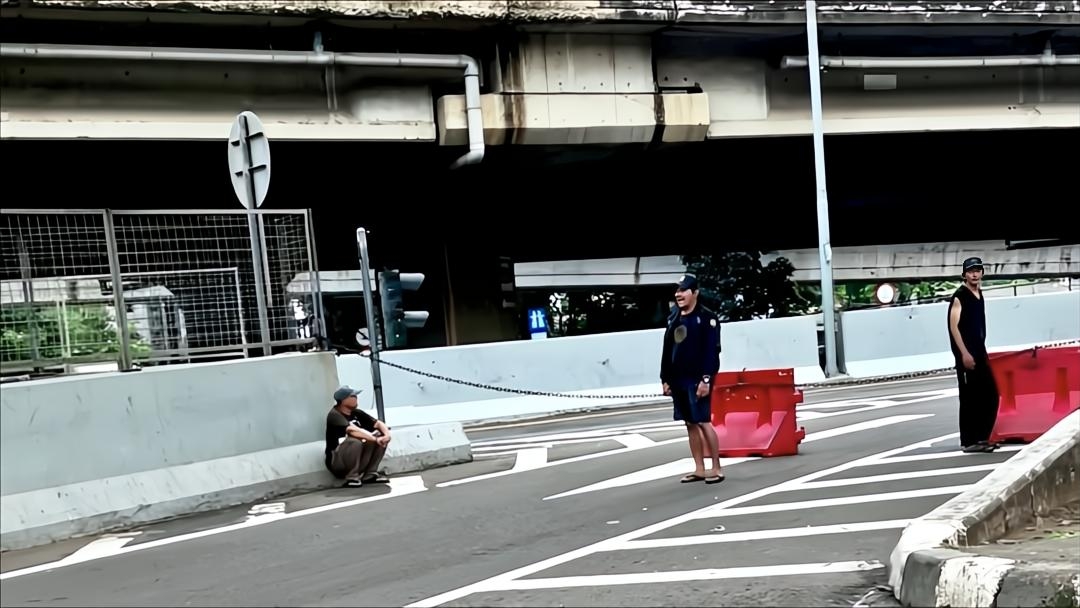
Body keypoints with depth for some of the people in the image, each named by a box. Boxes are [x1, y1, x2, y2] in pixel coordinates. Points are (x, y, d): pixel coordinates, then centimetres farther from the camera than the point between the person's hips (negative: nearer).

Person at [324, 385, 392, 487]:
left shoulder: (357, 413, 6)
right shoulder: (334, 415, -17)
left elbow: (378, 423, 1)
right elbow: (353, 431, -32)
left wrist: (387, 434, -20)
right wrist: (375, 439, -33)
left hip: (358, 459, 7)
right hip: (337, 462, -7)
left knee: (381, 435, -2)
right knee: (355, 441, -35)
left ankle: (370, 474, 0)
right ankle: (352, 477, -16)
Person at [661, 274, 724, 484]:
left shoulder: (706, 317, -7)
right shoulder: (673, 318, 13)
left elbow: (711, 351, -13)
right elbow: (667, 350, 14)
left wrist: (706, 378, -19)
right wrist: (665, 379, 11)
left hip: (697, 379, -7)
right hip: (678, 380, 7)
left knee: (703, 422, -7)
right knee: (690, 424, 9)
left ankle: (716, 469, 2)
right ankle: (699, 469, 15)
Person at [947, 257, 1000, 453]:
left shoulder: (979, 294, 15)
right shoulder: (959, 296, -10)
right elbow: (953, 326, -16)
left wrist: (981, 350, 18)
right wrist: (964, 353, -21)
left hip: (980, 351, 9)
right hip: (966, 354, -8)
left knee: (991, 396, 10)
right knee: (969, 398, -6)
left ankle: (981, 437, 19)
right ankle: (969, 441, -1)